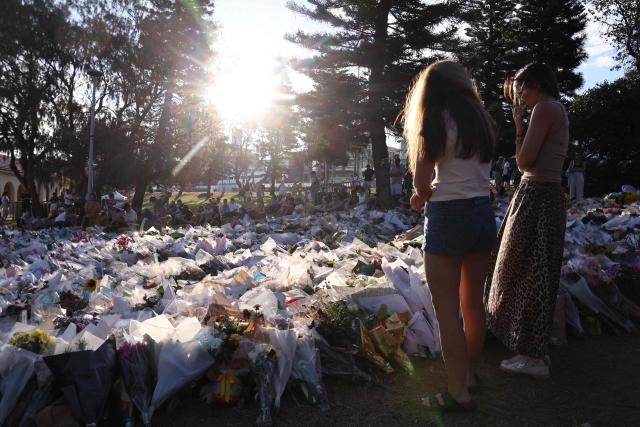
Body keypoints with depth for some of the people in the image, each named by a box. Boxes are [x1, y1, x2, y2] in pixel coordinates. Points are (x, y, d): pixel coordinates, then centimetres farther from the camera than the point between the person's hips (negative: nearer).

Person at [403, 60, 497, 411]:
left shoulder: (436, 122, -8)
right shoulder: (483, 120, 9)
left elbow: (421, 181, -10)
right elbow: (475, 172, 9)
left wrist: (426, 194, 11)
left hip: (450, 215, -7)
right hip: (484, 212, 7)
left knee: (446, 309, 0)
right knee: (473, 302, 17)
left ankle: (458, 393, 6)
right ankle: (470, 374, 31)